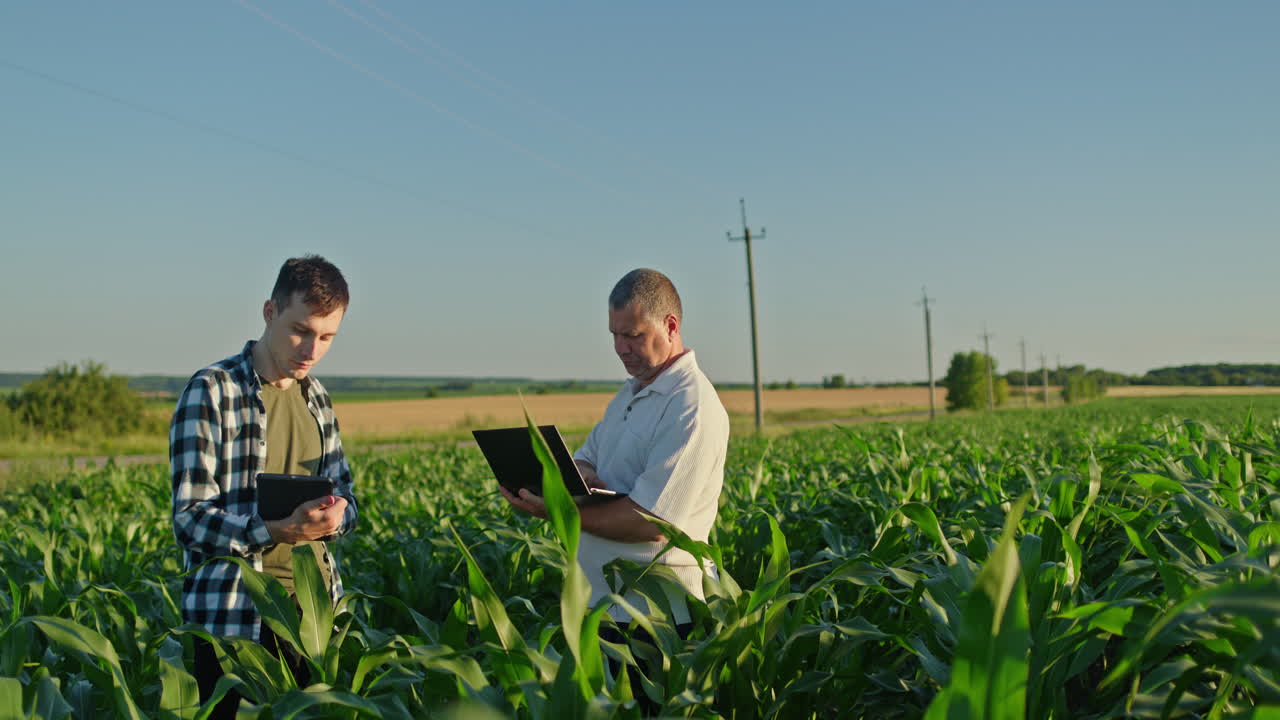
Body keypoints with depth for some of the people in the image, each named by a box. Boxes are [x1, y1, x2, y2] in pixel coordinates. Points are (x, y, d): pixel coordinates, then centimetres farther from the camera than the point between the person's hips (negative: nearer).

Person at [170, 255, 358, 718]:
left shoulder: (315, 396, 13)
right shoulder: (211, 392, -8)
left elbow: (344, 491, 15)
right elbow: (190, 520, -12)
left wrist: (334, 514, -10)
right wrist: (275, 530, -28)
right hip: (235, 619, -6)